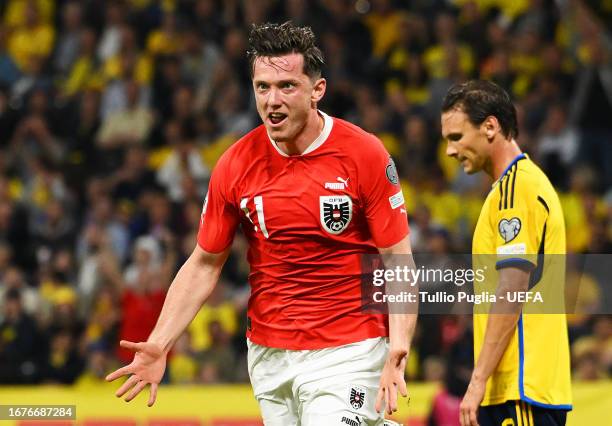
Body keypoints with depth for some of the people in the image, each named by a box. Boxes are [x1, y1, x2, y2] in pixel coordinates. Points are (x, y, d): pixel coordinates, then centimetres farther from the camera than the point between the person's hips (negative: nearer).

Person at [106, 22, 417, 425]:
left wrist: (398, 348, -22)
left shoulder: (365, 155, -8)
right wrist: (159, 345, -5)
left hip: (347, 352, -4)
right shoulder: (235, 165, 0)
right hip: (268, 357, 4)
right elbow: (204, 264, 7)